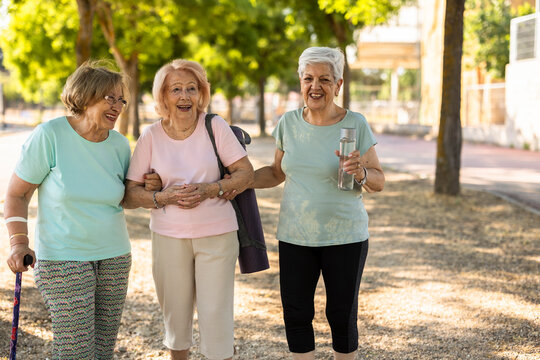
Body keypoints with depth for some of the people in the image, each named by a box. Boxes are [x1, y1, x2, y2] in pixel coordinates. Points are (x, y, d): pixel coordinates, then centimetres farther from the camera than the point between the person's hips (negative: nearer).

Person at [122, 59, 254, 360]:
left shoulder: (215, 126, -4)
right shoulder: (151, 136, -1)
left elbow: (247, 174, -4)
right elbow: (130, 194, 0)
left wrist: (209, 190, -18)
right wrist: (163, 197, -17)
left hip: (217, 235, -2)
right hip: (168, 236, 2)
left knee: (216, 316, -3)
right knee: (176, 316, 14)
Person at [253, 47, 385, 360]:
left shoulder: (355, 124, -6)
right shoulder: (289, 123, 3)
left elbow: (379, 182, -3)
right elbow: (277, 172, 15)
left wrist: (362, 174, -24)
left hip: (344, 236, -3)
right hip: (295, 236, 3)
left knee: (342, 316, 4)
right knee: (296, 314, 5)